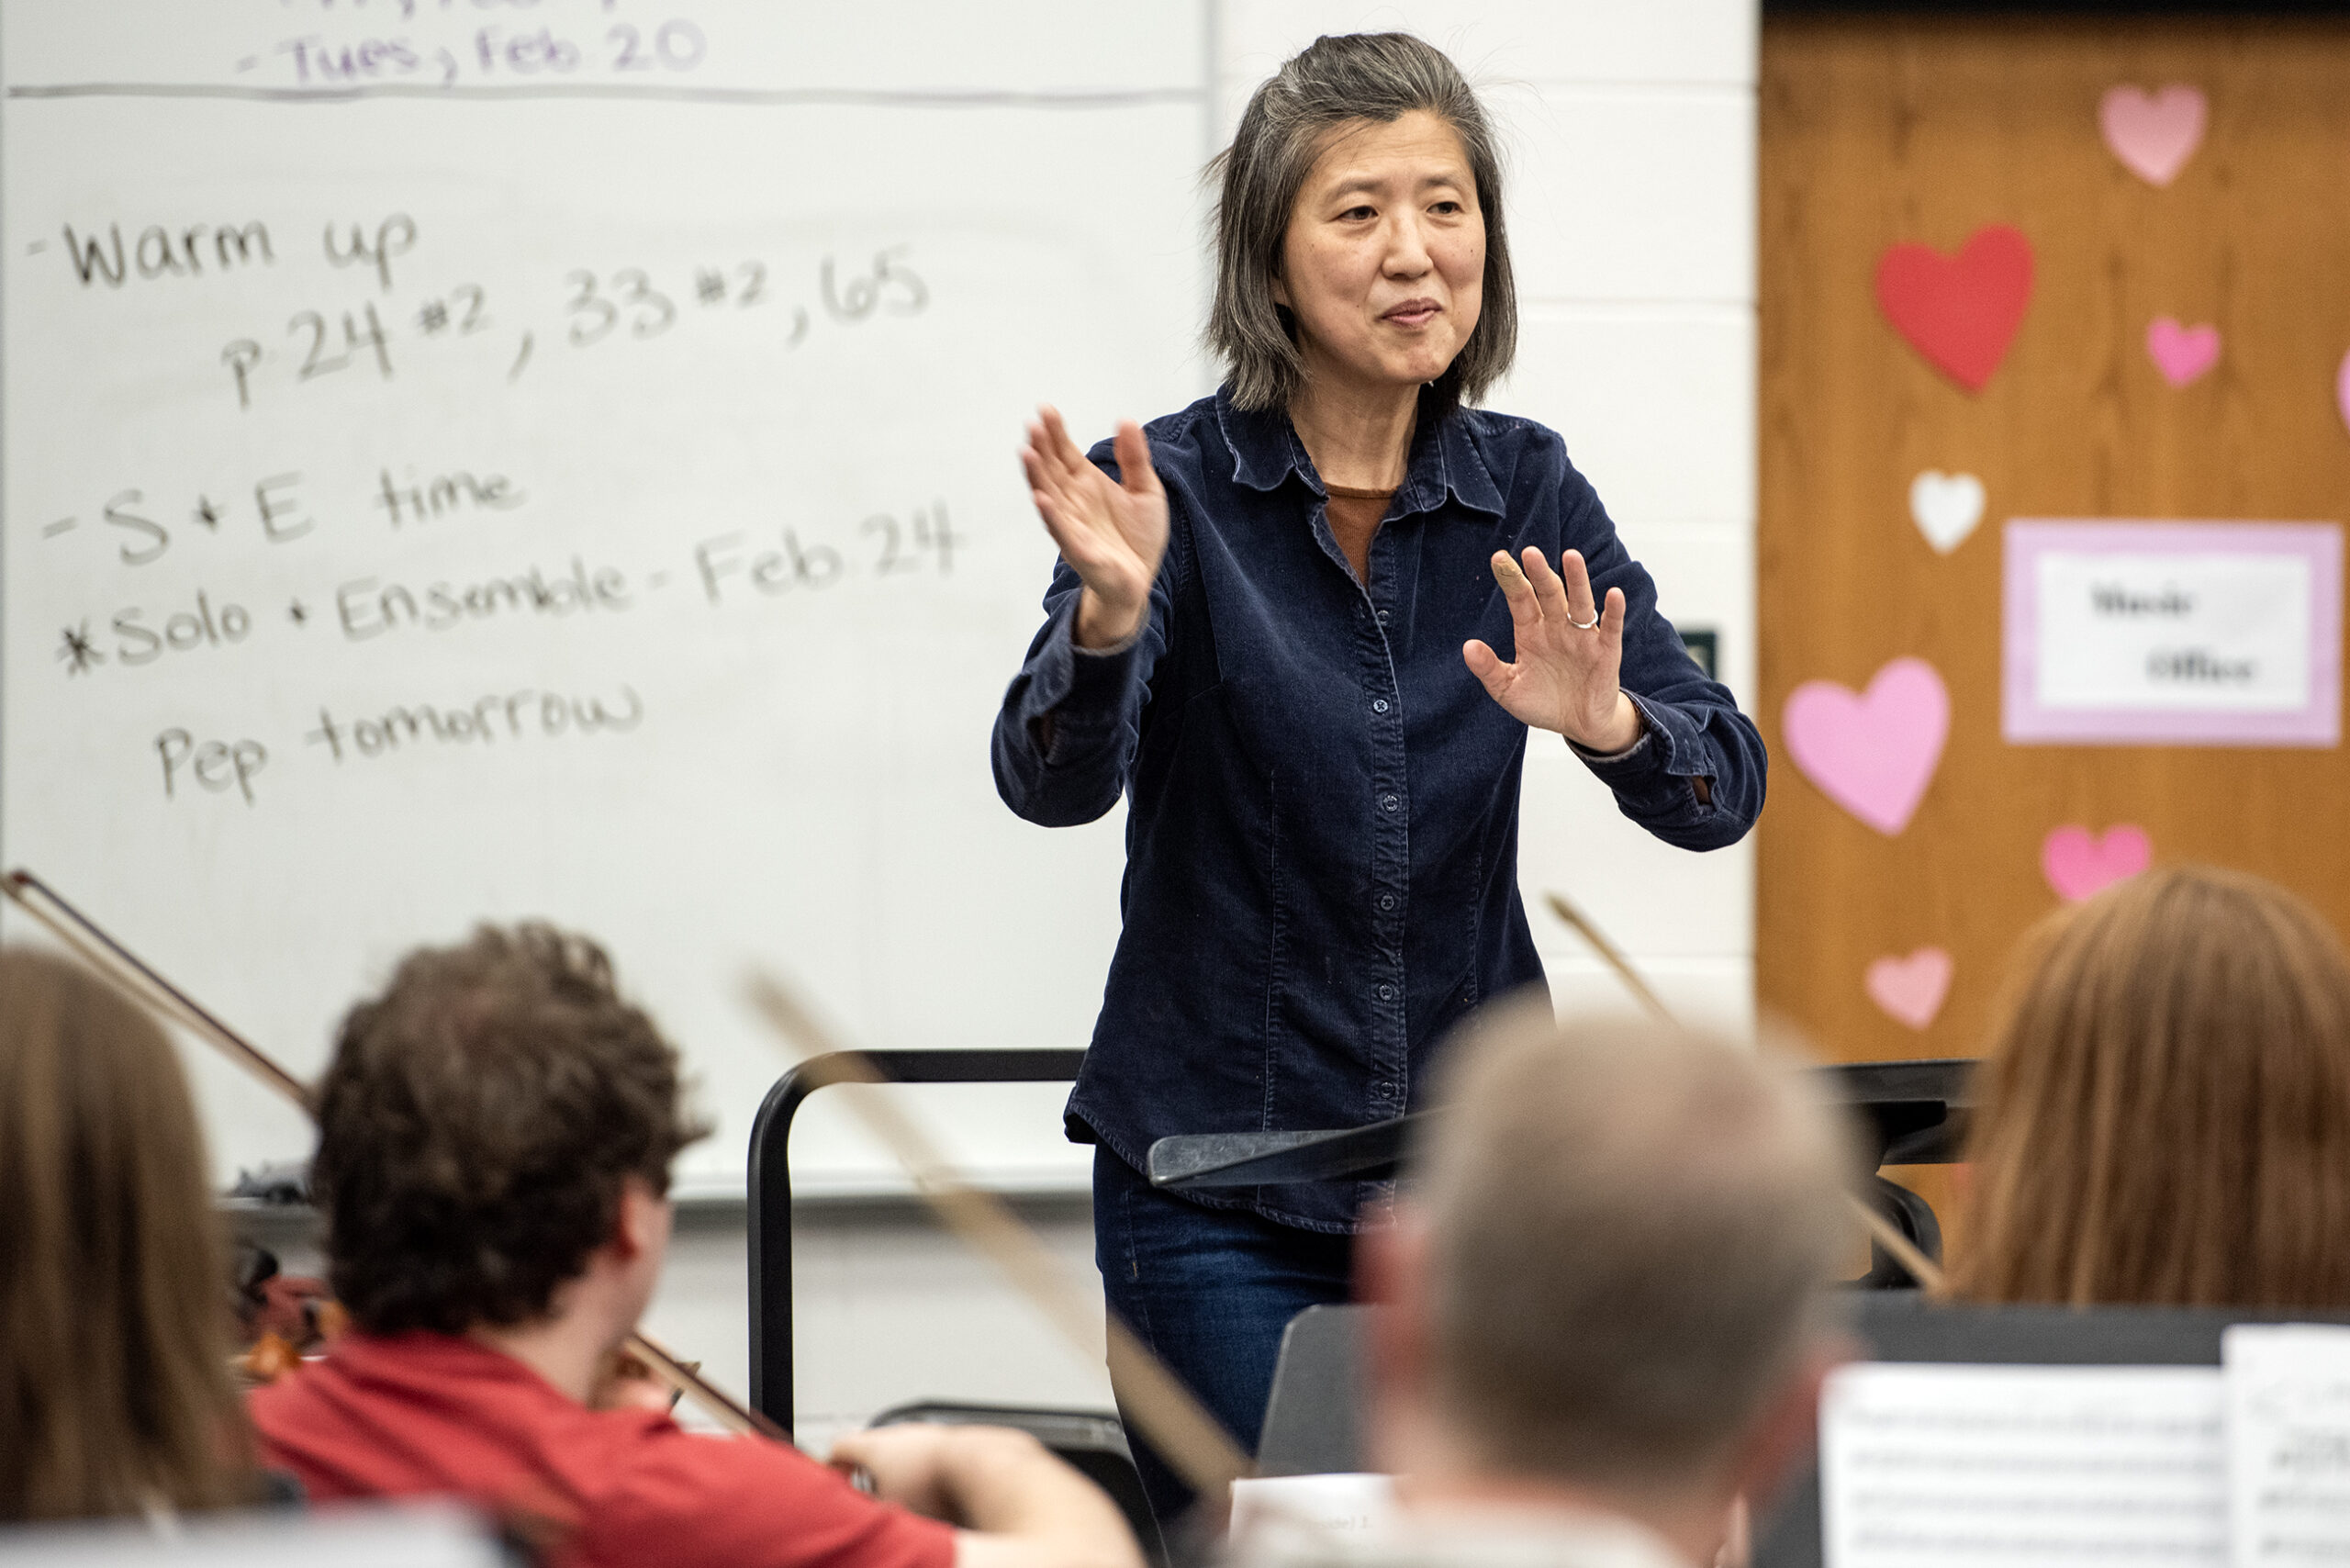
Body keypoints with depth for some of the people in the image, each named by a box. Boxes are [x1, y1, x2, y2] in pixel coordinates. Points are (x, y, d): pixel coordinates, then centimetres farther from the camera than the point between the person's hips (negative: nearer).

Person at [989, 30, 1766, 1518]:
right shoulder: (1177, 489, -7)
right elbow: (1052, 780, -21)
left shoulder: (1524, 490, 3)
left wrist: (1605, 719, -26)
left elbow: (1722, 787, -4)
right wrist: (1109, 616, -41)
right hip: (1222, 1183, -3)